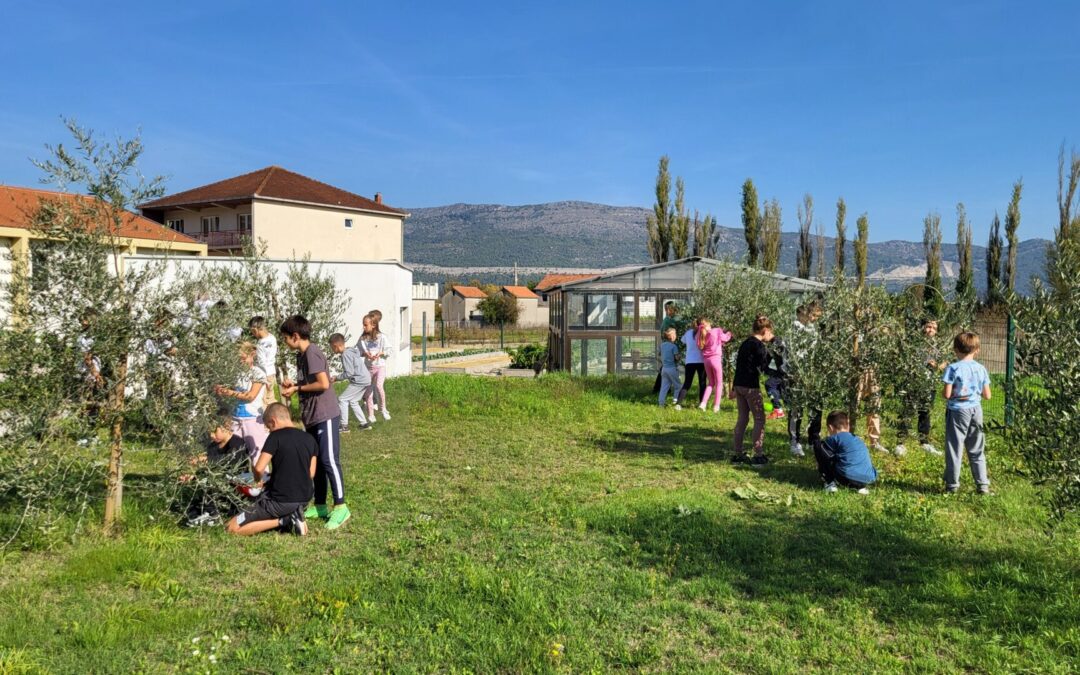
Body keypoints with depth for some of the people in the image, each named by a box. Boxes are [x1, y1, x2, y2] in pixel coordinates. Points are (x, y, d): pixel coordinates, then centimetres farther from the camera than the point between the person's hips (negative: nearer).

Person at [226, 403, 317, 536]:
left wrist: (258, 479, 6)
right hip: (304, 500, 7)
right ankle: (291, 516, 8)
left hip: (281, 501, -7)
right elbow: (311, 474, 10)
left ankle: (282, 521, -6)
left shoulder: (276, 437, -13)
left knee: (232, 528, 3)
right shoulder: (310, 439, 5)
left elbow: (259, 469, -18)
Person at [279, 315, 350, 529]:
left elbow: (323, 384, -22)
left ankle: (340, 507, -3)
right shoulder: (301, 355, 14)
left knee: (329, 460, -8)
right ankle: (320, 505, 21)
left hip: (325, 415, -10)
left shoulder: (312, 353, -15)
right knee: (316, 461, 13)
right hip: (312, 417, 10)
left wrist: (297, 388, -12)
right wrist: (293, 384, 4)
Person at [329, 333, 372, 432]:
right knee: (353, 401, 19)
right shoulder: (351, 350, 10)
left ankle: (344, 426, -2)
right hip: (365, 379, 10)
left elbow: (349, 373, -19)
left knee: (342, 399, -3)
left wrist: (336, 378, -10)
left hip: (359, 381, -10)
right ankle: (364, 423, 20)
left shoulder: (345, 355, -17)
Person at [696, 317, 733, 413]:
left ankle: (703, 403, 5)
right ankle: (716, 406, 7)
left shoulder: (701, 334, 2)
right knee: (719, 383, 9)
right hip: (715, 358, -5)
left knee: (711, 383, 19)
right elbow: (725, 338, 9)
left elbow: (700, 347, 4)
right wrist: (728, 334, 30)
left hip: (706, 360, 5)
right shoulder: (717, 331, -8)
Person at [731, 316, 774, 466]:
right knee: (759, 419, 1)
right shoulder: (759, 345, -13)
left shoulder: (745, 343, 14)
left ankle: (738, 453, 16)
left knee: (742, 418, 13)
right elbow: (764, 367, -13)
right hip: (751, 386, -9)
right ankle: (758, 455, 1)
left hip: (739, 385, 9)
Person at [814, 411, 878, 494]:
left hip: (846, 477, -6)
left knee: (818, 445, 7)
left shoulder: (835, 438, 6)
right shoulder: (858, 440, 26)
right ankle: (859, 486, 14)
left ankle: (830, 483, 5)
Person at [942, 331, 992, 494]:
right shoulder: (981, 369, 1)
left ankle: (952, 485, 11)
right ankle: (983, 485, 17)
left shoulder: (953, 368, -13)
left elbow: (946, 394, -16)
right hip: (975, 410, 4)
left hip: (957, 411, -4)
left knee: (954, 449, 5)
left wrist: (943, 392, 5)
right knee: (977, 451, 14)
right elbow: (987, 395, 3)